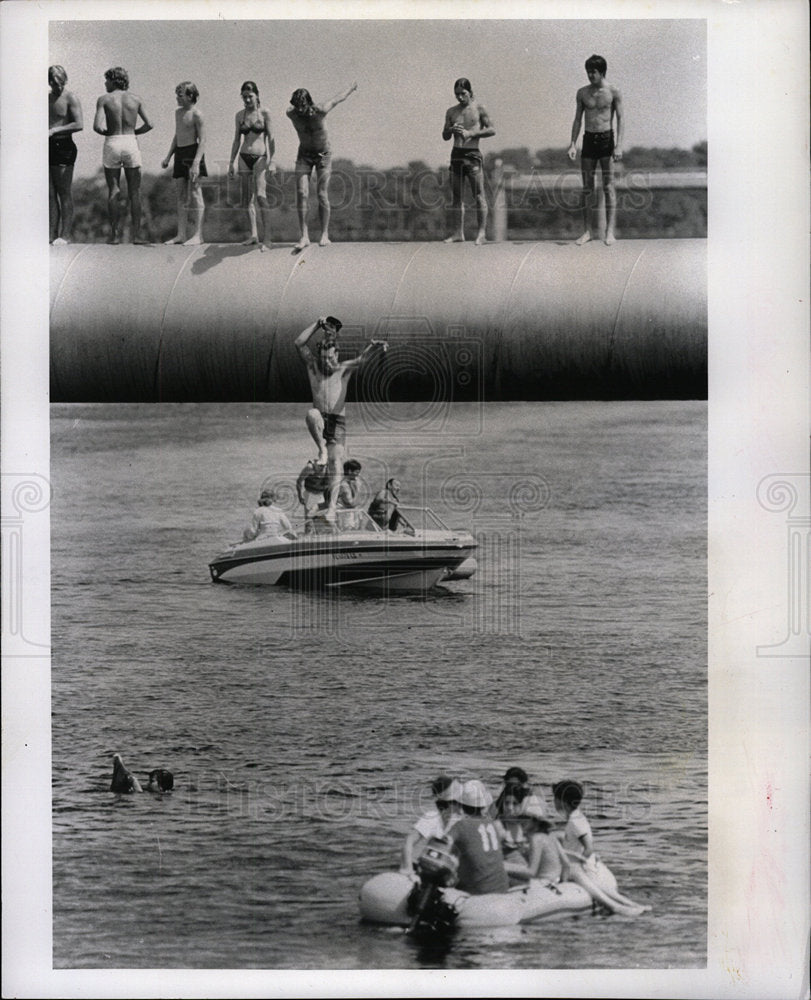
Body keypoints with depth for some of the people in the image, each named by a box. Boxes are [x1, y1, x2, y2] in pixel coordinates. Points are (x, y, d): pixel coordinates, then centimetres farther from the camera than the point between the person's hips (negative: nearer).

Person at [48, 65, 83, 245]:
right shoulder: (46, 98, 14)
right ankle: (52, 233, 5)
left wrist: (54, 131, -17)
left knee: (64, 193, -4)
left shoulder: (71, 98, -4)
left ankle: (66, 234, -2)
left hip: (63, 146, -6)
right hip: (47, 147, 6)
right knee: (50, 193, 3)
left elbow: (79, 124, -15)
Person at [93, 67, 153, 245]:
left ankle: (114, 234, 3)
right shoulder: (135, 99, 4)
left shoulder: (104, 99, -3)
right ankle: (136, 235, 1)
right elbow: (149, 125, 1)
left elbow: (97, 126, -13)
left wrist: (106, 132, 8)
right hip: (131, 143, 1)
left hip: (112, 144, -1)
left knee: (113, 192, 5)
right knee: (134, 192, 5)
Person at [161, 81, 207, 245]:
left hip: (192, 152, -8)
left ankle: (197, 235, -4)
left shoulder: (196, 114, -10)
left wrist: (196, 163, -23)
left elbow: (202, 141, -14)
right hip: (180, 153, 8)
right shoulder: (178, 112, 15)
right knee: (181, 194, 6)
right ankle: (182, 234, 9)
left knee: (194, 194, -6)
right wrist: (168, 157, 21)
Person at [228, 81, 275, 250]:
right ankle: (253, 234, 13)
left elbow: (271, 137, -2)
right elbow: (236, 140, 16)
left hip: (260, 158, -5)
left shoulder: (264, 113, -2)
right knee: (247, 198, 5)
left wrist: (270, 159, -9)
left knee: (260, 195, -17)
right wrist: (231, 162, 12)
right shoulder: (239, 115, 10)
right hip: (244, 158, 5)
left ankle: (267, 238, -19)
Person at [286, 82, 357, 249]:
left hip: (323, 154, -2)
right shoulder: (291, 113, -17)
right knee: (301, 193, -12)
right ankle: (304, 236, -12)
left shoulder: (320, 111, -25)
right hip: (304, 155, 2)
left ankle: (324, 234, 7)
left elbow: (336, 100, -5)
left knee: (322, 195, -6)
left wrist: (351, 89, 15)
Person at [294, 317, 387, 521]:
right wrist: (317, 324, -11)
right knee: (312, 414, -37)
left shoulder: (343, 369, 3)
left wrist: (374, 345, -37)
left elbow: (361, 358, -16)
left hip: (338, 422, 0)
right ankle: (322, 449, -21)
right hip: (320, 422, 0)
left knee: (335, 465, -10)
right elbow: (299, 343, -5)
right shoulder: (313, 366, 6)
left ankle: (332, 506, -10)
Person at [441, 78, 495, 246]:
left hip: (473, 154, -5)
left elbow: (492, 130, -2)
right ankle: (458, 233, 8)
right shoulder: (451, 112, 13)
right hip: (456, 154, 5)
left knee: (478, 195, -7)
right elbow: (445, 136, 15)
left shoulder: (478, 108, 1)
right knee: (456, 197, 4)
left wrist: (471, 133, -12)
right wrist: (451, 130, -7)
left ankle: (481, 233, -6)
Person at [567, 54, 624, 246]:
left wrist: (619, 145, -12)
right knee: (587, 187, 3)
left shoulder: (613, 93, -2)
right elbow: (577, 119, 12)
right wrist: (573, 144, 3)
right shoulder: (582, 93, 8)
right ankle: (587, 231, 7)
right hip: (588, 139, 4)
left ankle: (610, 232, -4)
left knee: (608, 186, -4)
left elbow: (620, 119, -3)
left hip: (606, 138, -3)